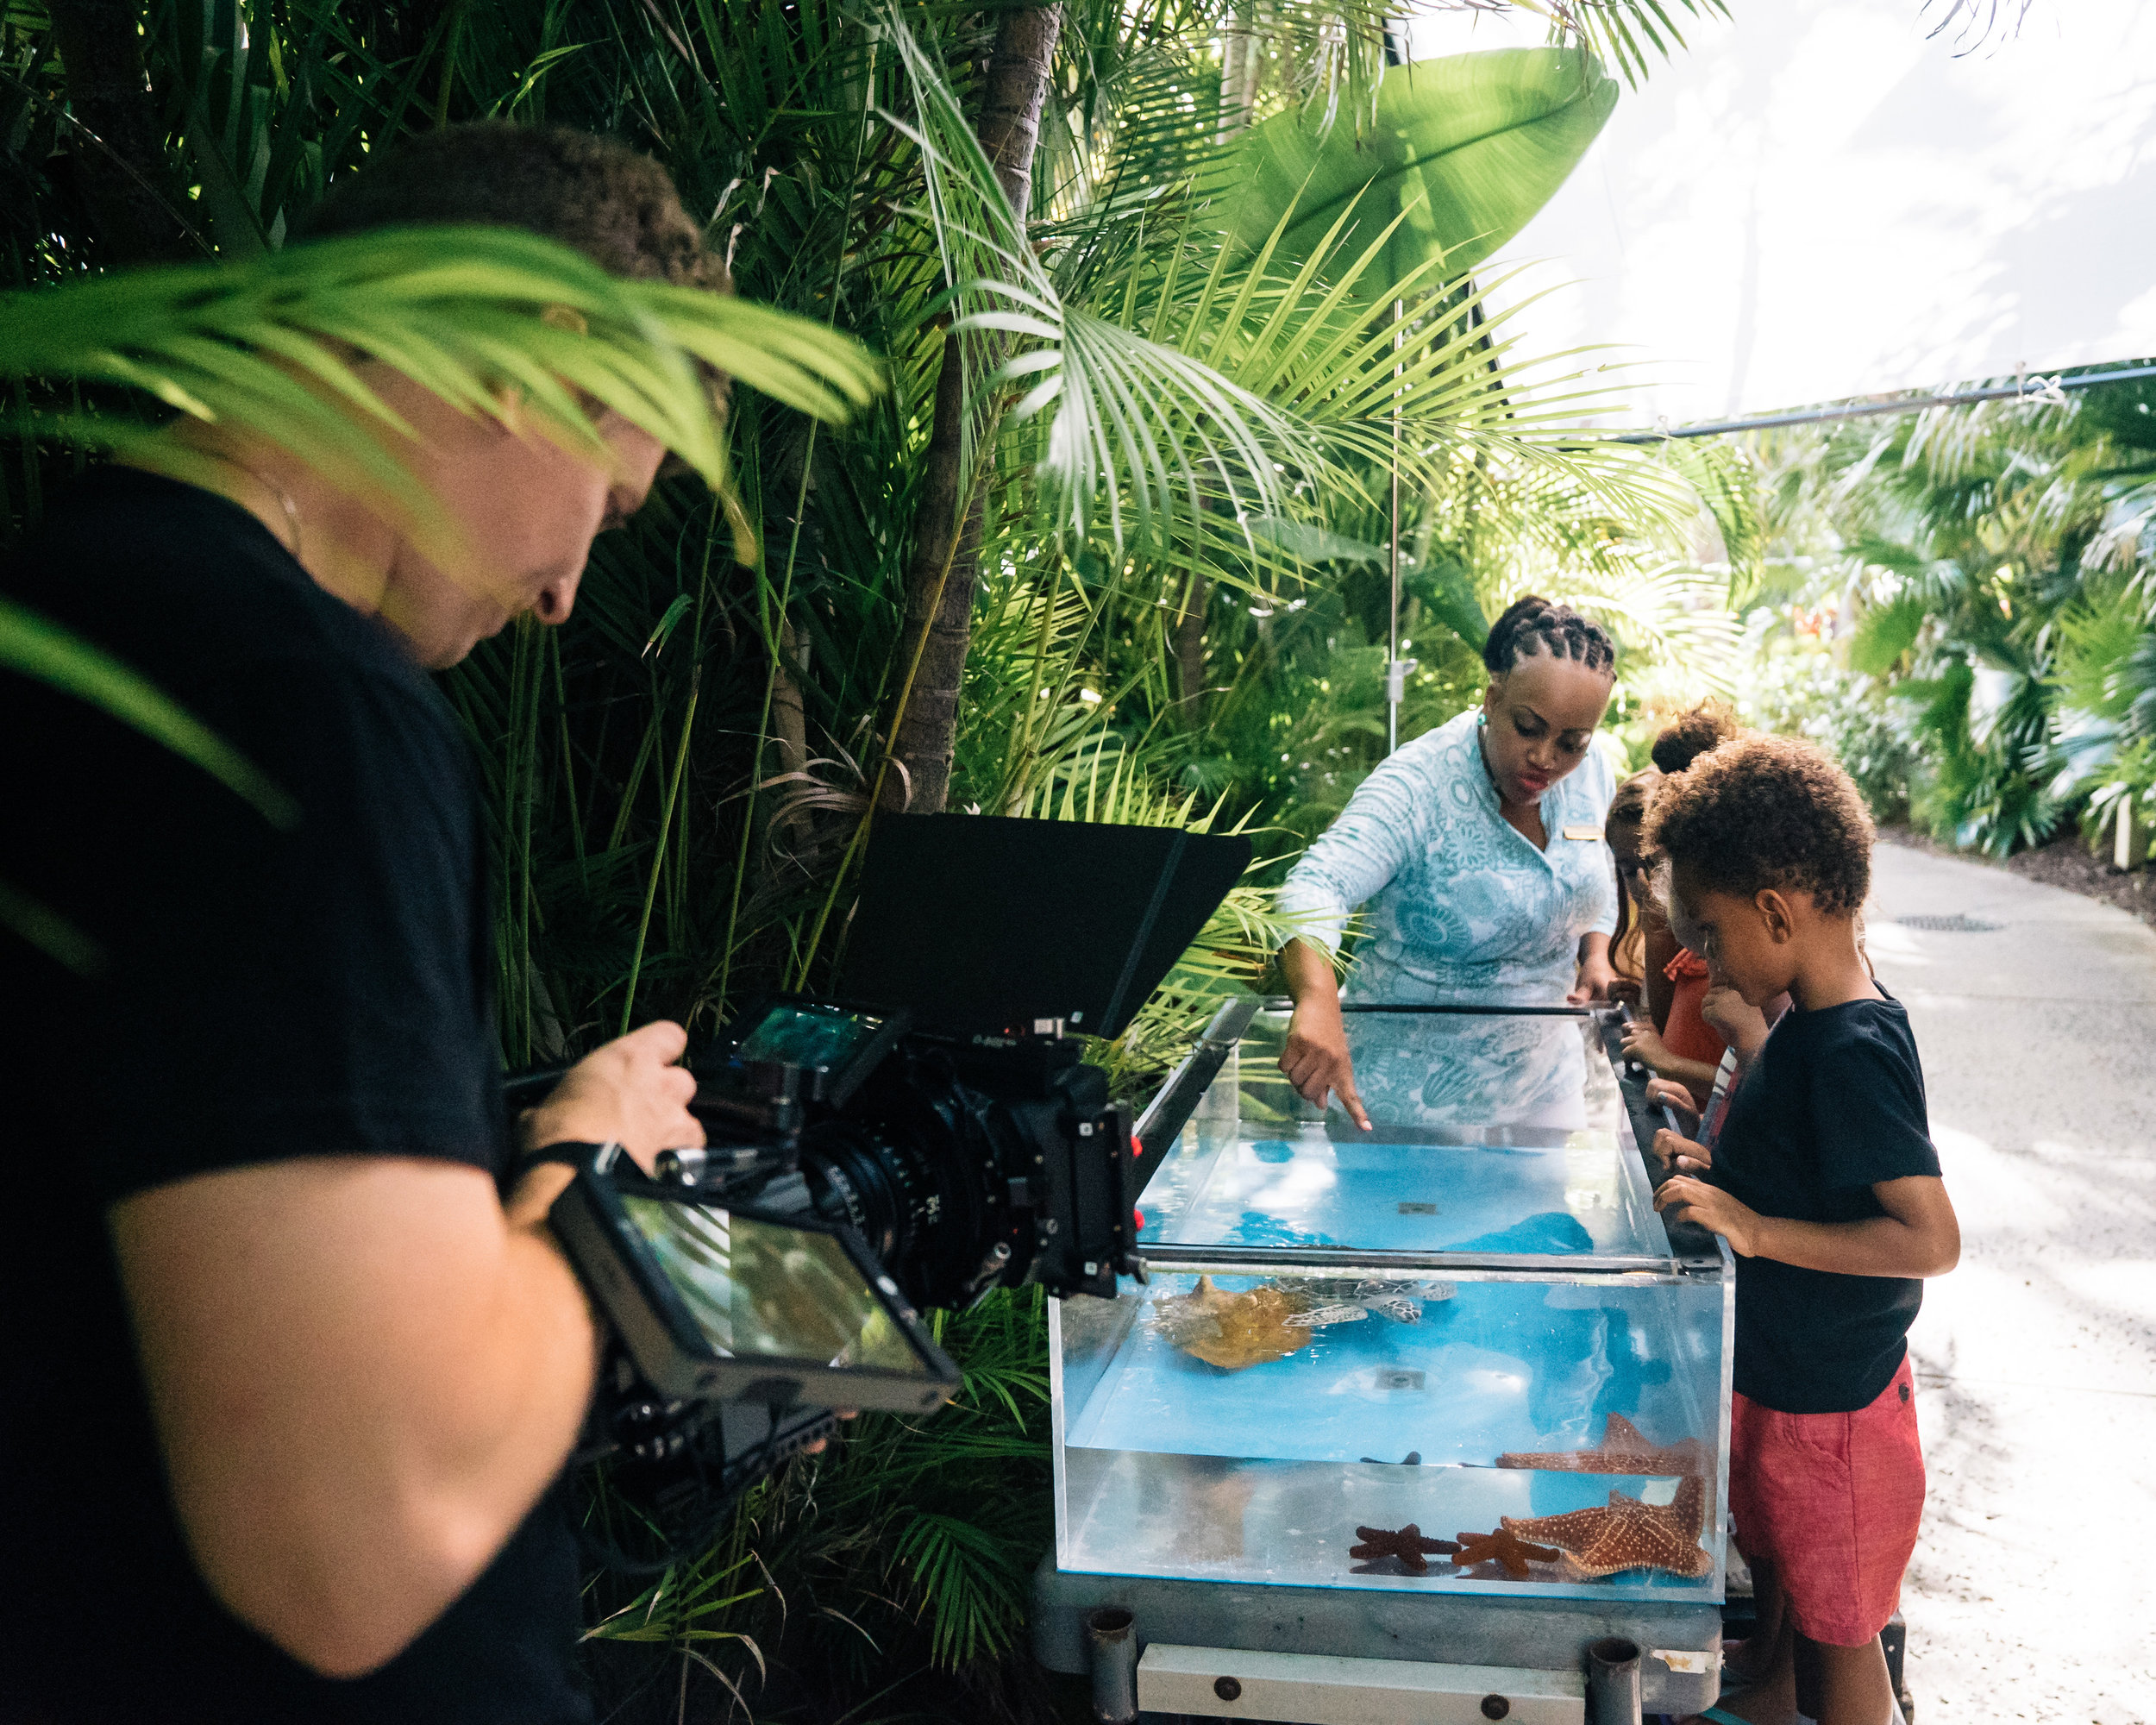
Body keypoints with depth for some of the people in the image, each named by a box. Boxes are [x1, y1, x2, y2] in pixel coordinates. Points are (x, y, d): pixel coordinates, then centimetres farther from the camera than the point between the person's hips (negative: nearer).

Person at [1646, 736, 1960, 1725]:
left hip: (1829, 1401, -9)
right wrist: (1720, 1171, 2)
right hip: (1780, 1372, 9)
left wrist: (1754, 1229, -32)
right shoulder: (1817, 1023, 1)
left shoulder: (1852, 1051, -28)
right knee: (1777, 1573, 28)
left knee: (1836, 1633, 11)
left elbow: (1931, 1240, -32)